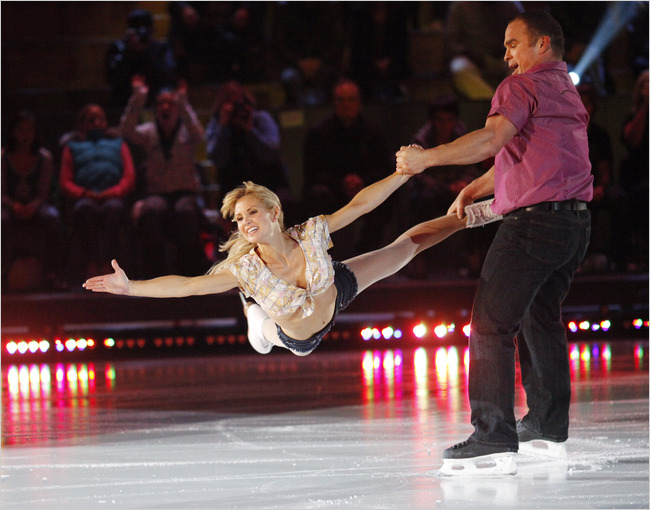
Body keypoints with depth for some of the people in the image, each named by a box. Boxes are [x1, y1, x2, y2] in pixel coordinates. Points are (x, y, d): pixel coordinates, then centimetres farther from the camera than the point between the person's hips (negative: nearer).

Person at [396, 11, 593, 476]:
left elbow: (492, 139, -22)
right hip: (575, 222, 10)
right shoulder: (569, 92, 23)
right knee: (541, 319, 20)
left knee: (491, 324, -11)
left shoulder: (523, 85, -7)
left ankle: (494, 441, -17)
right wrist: (475, 189, 21)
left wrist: (427, 158, -21)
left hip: (534, 220, -10)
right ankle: (548, 428, 25)